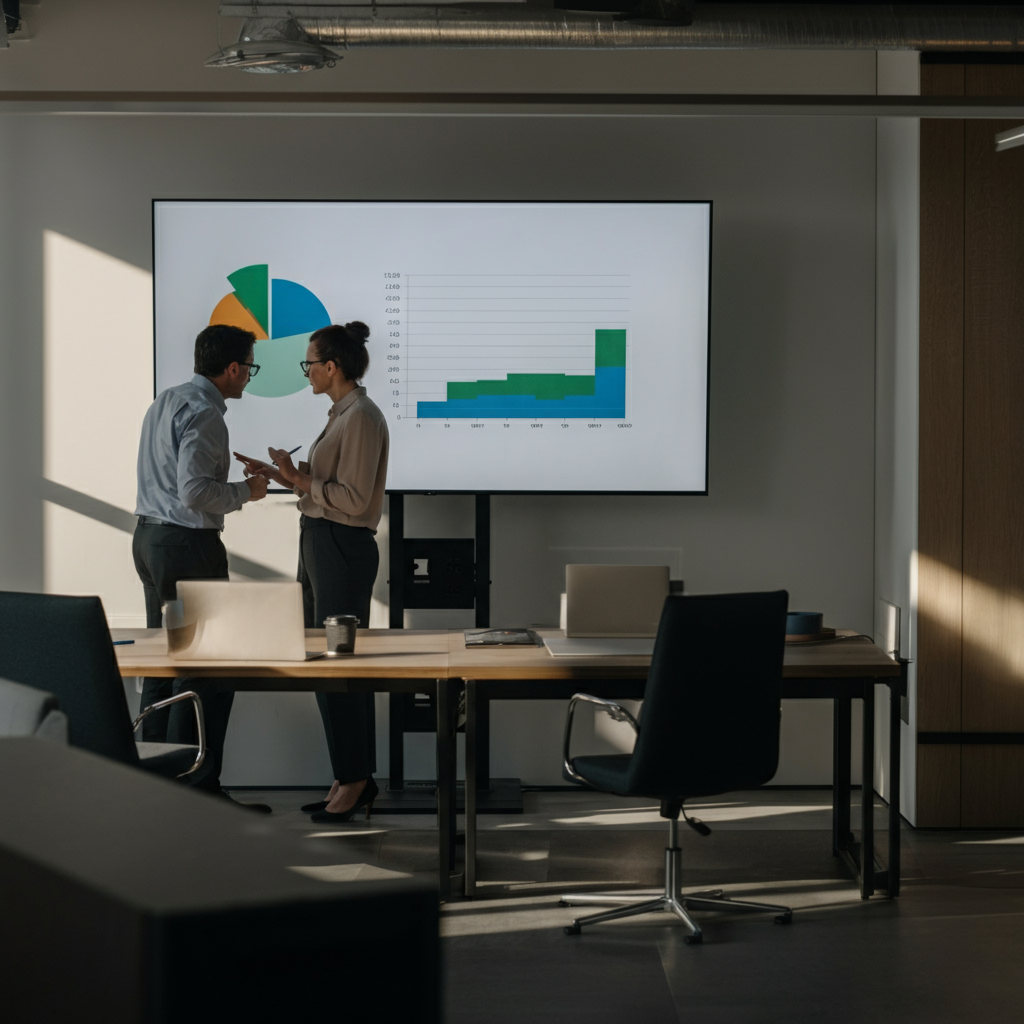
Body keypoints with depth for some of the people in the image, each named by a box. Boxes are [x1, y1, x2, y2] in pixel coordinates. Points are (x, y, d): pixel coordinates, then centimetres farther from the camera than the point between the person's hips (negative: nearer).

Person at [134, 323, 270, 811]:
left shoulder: (165, 401, 14)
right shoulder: (203, 413, -16)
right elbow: (195, 492, -23)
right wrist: (245, 491, -8)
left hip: (149, 535, 10)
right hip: (187, 544, -10)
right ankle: (198, 788, -7)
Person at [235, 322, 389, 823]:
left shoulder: (361, 418, -16)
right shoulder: (340, 414, 15)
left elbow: (353, 498, -20)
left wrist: (299, 481, -17)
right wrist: (276, 474, 13)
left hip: (343, 549, -10)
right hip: (318, 542, 10)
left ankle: (355, 781, 4)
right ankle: (352, 780, 19)